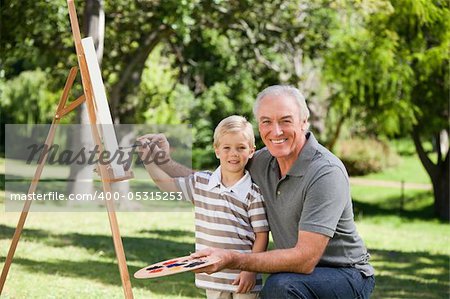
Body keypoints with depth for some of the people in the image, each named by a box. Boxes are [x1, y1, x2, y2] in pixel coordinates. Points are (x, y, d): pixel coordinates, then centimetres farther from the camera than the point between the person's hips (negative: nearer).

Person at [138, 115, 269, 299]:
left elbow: (261, 235, -6)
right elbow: (165, 183, 16)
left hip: (242, 277, -4)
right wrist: (147, 159, 6)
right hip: (212, 276, 4)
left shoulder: (253, 192, -7)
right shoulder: (200, 183, 6)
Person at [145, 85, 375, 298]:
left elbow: (305, 259, -29)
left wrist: (232, 260, -33)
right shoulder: (263, 162, 0)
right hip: (299, 274, 7)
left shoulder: (326, 173, -24)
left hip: (346, 277, -7)